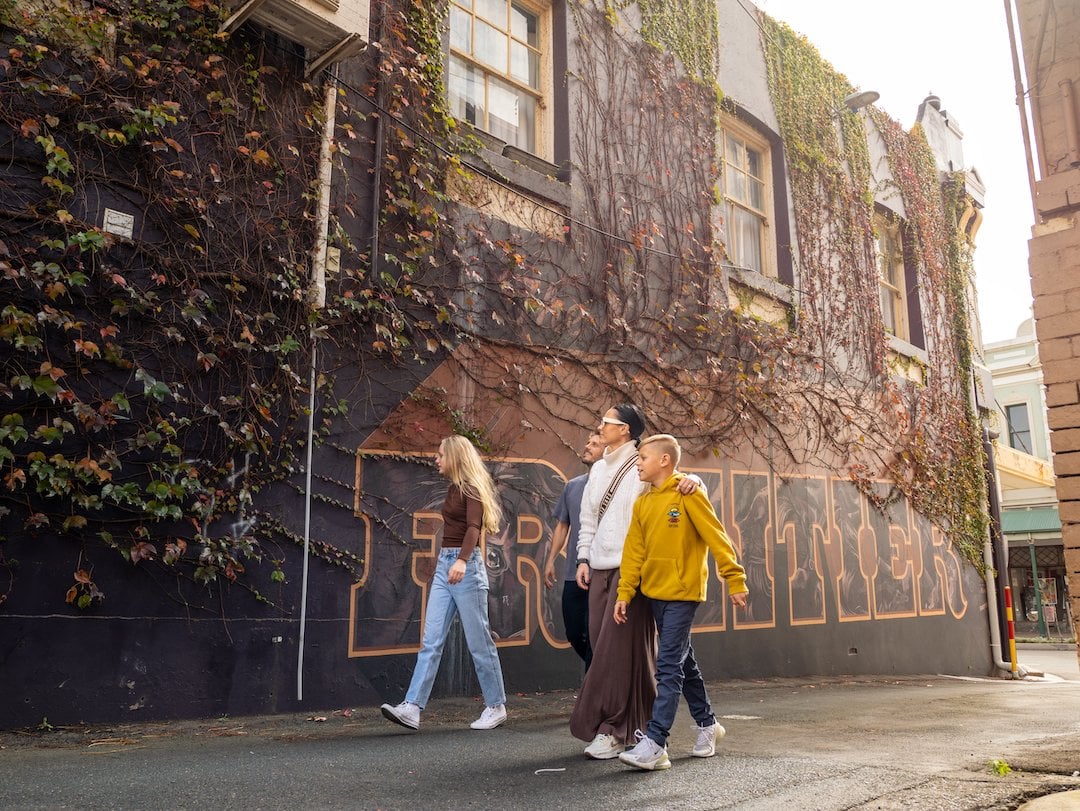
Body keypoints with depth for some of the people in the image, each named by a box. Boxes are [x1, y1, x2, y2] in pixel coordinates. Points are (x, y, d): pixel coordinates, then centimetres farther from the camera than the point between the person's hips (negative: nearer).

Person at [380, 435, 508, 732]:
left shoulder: (471, 488, -10)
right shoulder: (454, 488, 15)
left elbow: (473, 528, -25)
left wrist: (461, 560, -40)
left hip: (466, 566, -8)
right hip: (445, 565, 8)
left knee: (479, 641, 1)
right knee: (431, 641, 1)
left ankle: (496, 706, 15)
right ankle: (412, 708, -2)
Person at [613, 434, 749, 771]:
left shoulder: (688, 495, -11)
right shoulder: (642, 503, 8)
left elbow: (718, 539, -11)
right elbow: (634, 552, 7)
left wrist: (735, 581, -13)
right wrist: (625, 593, 2)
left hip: (682, 593, -7)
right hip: (655, 593, 7)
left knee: (668, 666, -9)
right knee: (684, 661, 17)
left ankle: (655, 744, -8)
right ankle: (707, 724, 34)